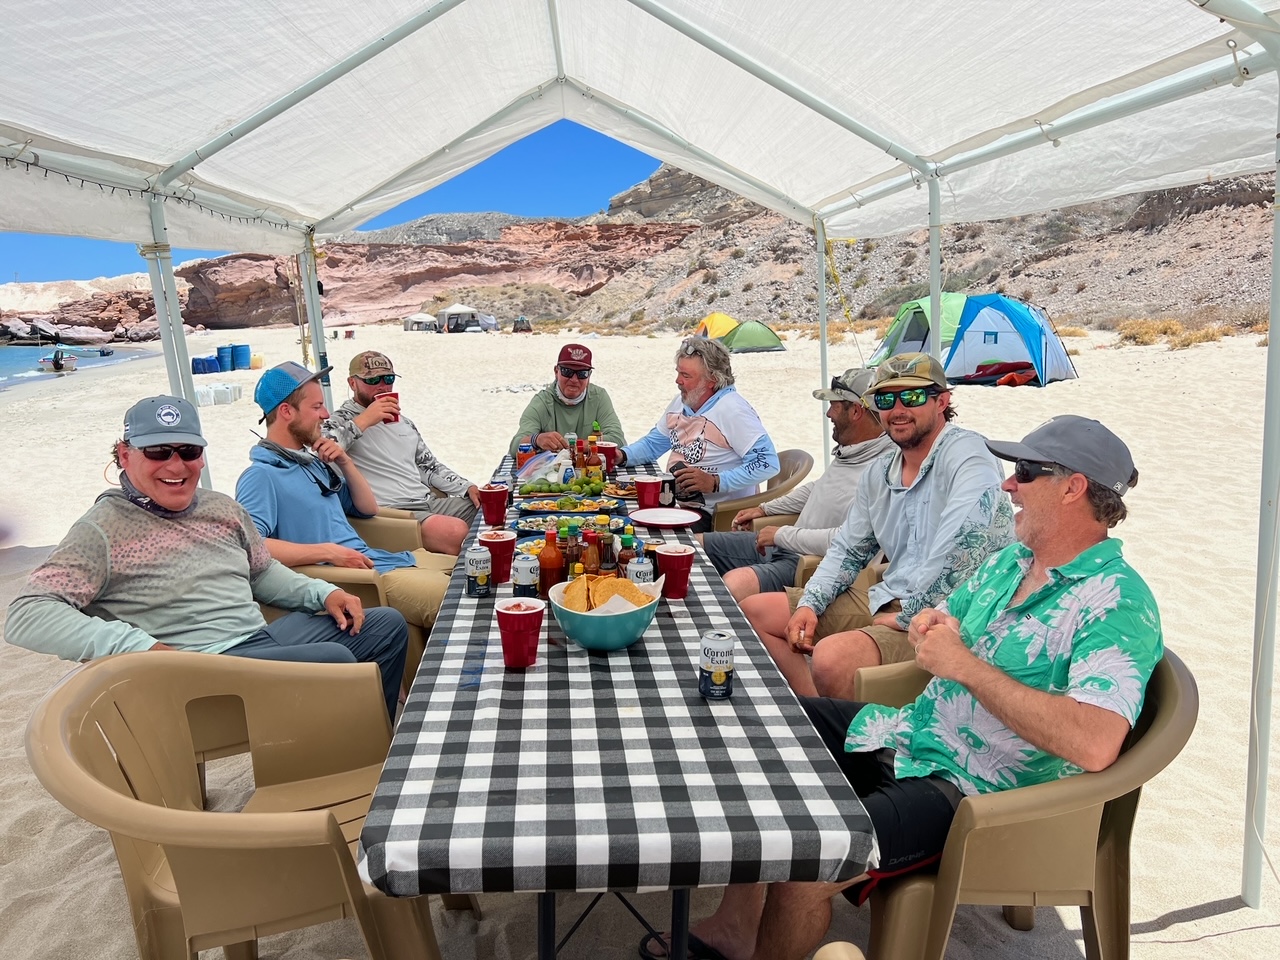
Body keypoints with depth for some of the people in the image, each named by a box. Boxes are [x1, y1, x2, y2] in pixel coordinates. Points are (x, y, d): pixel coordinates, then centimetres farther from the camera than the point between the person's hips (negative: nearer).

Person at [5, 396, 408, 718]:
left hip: (264, 637, 8)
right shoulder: (103, 530, -7)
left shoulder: (222, 507, 14)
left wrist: (324, 593, 8)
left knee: (388, 624, 9)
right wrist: (144, 647, -25)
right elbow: (27, 616, -15)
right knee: (334, 658, -27)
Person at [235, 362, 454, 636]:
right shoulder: (261, 476, -10)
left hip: (377, 559, 9)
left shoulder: (314, 460, 16)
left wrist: (345, 462, 6)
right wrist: (328, 552, -23)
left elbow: (368, 508, 22)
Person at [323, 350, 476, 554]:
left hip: (430, 503, 8)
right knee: (457, 532, -33)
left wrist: (468, 488, 11)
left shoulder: (403, 421, 23)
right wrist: (363, 421, -19)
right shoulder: (342, 421, 0)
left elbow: (430, 466, 26)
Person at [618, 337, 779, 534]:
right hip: (673, 501, 8)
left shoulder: (732, 410, -17)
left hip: (714, 515, -8)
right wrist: (623, 456, 4)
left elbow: (767, 463, -23)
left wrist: (716, 482, -26)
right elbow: (654, 442, 23)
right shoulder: (681, 402, 11)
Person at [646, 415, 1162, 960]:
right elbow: (939, 623, 21)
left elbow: (1094, 745, -31)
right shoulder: (1010, 560, 10)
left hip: (967, 788, -9)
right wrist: (929, 627, -5)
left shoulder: (1119, 603, -17)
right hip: (910, 732, 9)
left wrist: (966, 666, -25)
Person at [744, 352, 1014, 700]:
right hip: (886, 599, 9)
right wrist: (808, 605, 4)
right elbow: (847, 549, 19)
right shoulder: (880, 473, 11)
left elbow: (961, 547, -30)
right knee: (754, 611, 8)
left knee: (831, 657, -34)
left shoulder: (966, 455, -14)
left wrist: (906, 616, -20)